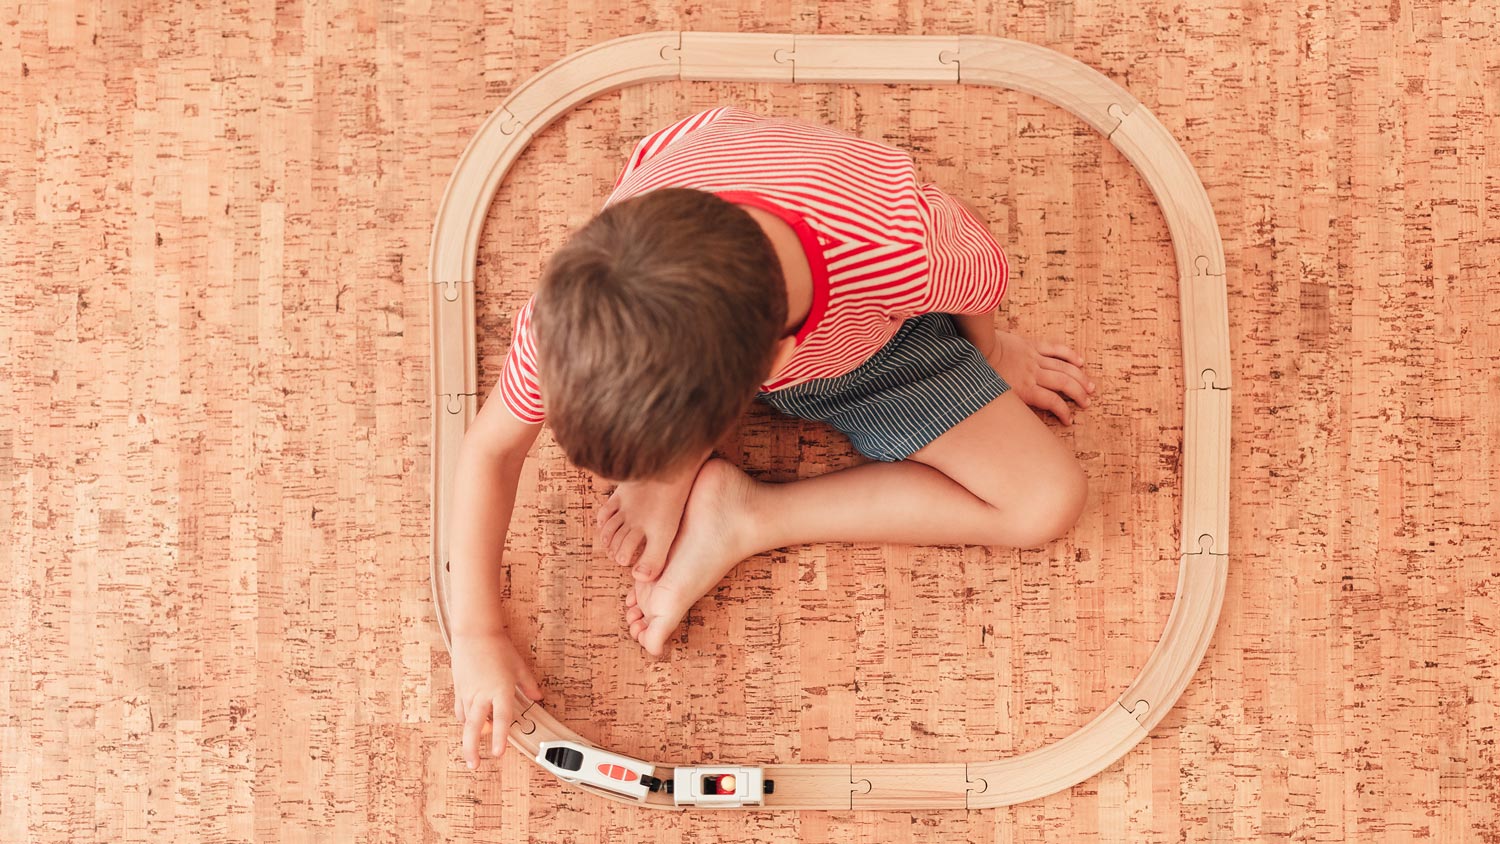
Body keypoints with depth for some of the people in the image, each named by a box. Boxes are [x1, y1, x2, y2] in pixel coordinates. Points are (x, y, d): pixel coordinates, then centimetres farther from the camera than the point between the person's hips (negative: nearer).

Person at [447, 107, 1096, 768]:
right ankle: (678, 468, 4)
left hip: (859, 332, 0)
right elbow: (490, 448, -21)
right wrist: (475, 633, -19)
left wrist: (990, 348, 0)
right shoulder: (579, 300, -40)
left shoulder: (900, 255, -48)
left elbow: (983, 271, -21)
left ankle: (748, 520, -7)